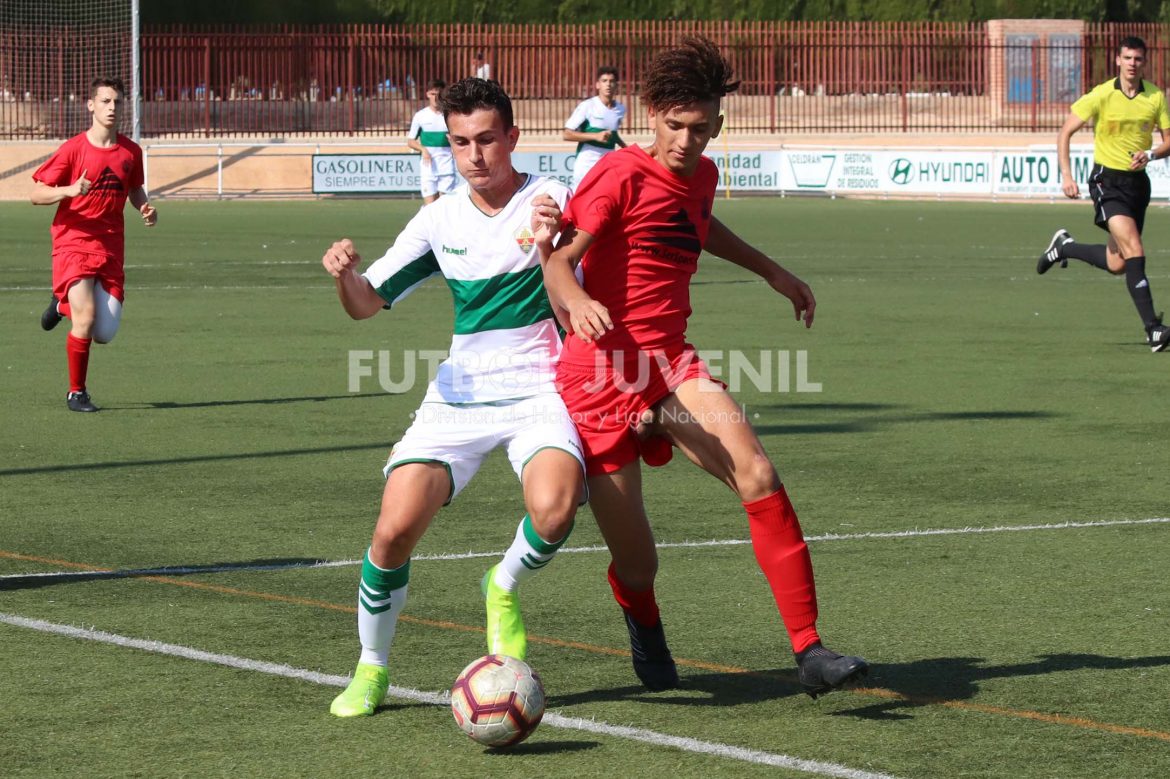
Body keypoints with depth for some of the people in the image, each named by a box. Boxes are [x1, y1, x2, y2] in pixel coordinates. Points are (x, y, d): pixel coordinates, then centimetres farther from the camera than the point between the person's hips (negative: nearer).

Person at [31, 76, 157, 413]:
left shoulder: (131, 151, 4)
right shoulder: (73, 149, -8)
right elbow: (36, 194, -6)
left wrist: (145, 208, 1)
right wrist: (69, 190, -24)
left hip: (111, 247, 4)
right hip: (73, 242, -4)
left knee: (105, 333, -2)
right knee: (85, 319, -18)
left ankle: (64, 304, 31)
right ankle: (76, 392, 2)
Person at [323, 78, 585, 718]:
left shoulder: (552, 201, -4)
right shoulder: (442, 219, 9)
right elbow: (367, 304, 12)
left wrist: (549, 249, -32)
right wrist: (345, 275, -12)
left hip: (538, 392, -3)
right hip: (459, 395, 3)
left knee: (554, 506, -33)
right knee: (396, 526, -17)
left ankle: (505, 587, 2)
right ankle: (371, 669, 7)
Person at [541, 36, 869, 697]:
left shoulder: (701, 176, 12)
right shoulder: (623, 174, -9)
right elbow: (558, 259, -16)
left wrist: (772, 272, 38)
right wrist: (575, 301, -38)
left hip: (672, 368, 5)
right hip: (600, 372, -5)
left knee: (757, 476, -23)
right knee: (637, 566, -2)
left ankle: (810, 653, -23)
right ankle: (645, 630, 37)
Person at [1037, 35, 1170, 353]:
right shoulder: (1101, 95, -9)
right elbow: (1065, 133, -3)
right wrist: (1066, 175, -13)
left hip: (1138, 181, 5)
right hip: (1107, 179, -5)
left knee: (1117, 264, 9)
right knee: (1135, 251, -20)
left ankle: (1064, 247, 37)